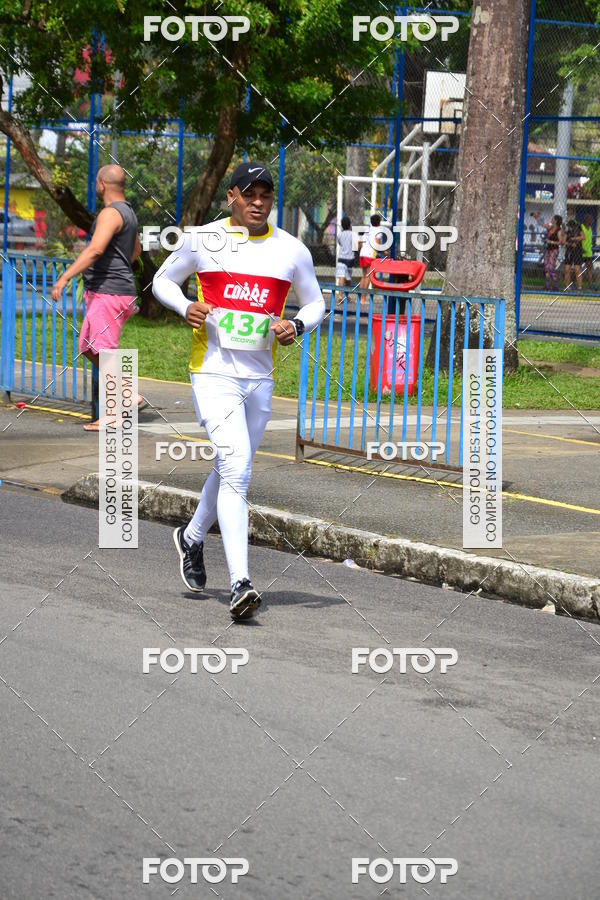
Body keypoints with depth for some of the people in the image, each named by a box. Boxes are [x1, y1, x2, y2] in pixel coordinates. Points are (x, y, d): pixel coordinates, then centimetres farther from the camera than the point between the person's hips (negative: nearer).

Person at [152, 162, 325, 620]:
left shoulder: (292, 250, 5)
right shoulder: (202, 240, 0)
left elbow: (315, 303, 16)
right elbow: (163, 280, 13)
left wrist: (296, 326, -6)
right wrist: (185, 307, -7)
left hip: (260, 378, 4)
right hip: (214, 372, -4)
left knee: (233, 470, 17)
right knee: (236, 467, -19)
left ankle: (193, 537, 46)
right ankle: (240, 583, -24)